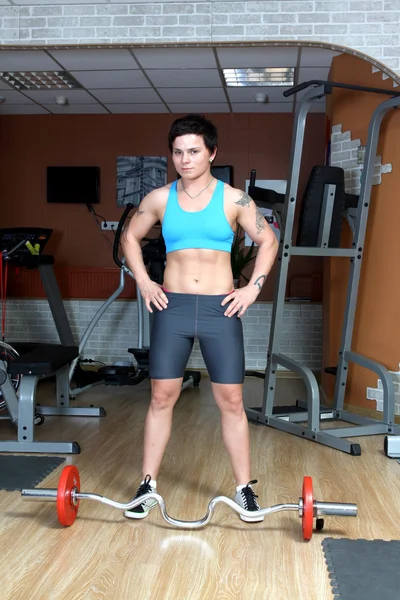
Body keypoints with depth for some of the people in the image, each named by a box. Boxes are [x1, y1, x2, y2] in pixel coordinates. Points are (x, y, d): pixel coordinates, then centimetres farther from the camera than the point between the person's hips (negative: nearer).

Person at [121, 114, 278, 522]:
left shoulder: (233, 199, 0)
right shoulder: (159, 199, 4)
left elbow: (268, 241, 8)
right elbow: (130, 237, 17)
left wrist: (253, 288, 0)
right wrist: (143, 282, 7)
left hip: (220, 308, -1)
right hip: (172, 307, 2)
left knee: (231, 401, 3)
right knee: (161, 397, 5)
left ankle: (244, 488, 18)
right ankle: (148, 485, 19)